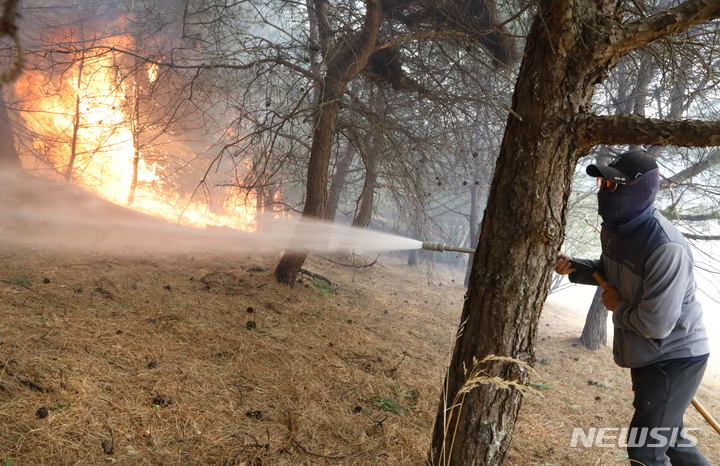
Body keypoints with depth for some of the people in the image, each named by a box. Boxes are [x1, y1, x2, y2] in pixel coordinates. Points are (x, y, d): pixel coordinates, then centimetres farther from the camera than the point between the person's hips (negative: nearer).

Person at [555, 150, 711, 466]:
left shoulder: (666, 249, -33)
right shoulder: (614, 227, -5)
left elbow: (654, 324, -33)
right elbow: (612, 272, 15)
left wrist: (617, 306, -15)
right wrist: (575, 268, -4)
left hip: (676, 359, -9)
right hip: (645, 356, 9)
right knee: (667, 437, 25)